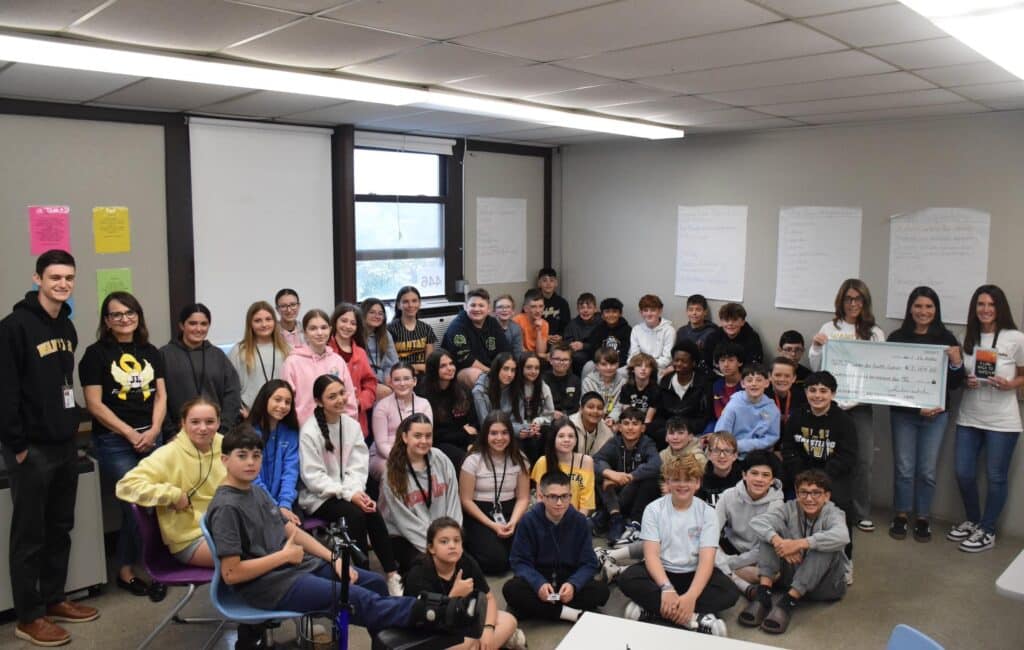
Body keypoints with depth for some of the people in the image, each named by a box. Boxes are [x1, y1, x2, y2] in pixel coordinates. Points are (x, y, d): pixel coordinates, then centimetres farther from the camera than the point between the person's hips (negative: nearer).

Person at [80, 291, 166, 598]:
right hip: (114, 442, -4)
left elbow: (161, 396, 10)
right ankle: (127, 571, 13)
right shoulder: (97, 353, -2)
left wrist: (153, 430, -6)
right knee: (137, 506, -7)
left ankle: (127, 569, 16)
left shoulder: (150, 352, 12)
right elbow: (95, 404, -7)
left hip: (151, 439, 4)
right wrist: (131, 434, -10)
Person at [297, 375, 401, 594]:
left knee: (372, 511, -25)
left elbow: (358, 467, 3)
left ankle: (392, 574, -21)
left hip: (348, 493, 4)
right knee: (355, 513, -30)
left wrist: (358, 491, -17)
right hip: (318, 497, -4)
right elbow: (313, 477, -14)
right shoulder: (310, 431, -11)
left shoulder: (352, 425, 6)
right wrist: (349, 494, -22)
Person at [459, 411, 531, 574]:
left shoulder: (519, 459, 2)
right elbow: (466, 500, -7)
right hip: (479, 517, -3)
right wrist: (492, 525, -15)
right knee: (496, 560, -25)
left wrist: (513, 522, -16)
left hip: (509, 513, 3)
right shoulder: (474, 460, -8)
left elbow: (523, 497, 3)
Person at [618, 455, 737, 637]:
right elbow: (651, 554, -15)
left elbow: (706, 559, -15)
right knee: (628, 579, -30)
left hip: (693, 574, 1)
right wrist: (666, 588, -33)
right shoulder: (654, 509, -5)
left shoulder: (707, 513, -5)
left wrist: (691, 596, -32)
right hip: (661, 571, 0)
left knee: (729, 591, -27)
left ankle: (651, 609, -30)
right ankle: (694, 619, -32)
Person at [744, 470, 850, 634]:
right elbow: (757, 521, -22)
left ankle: (788, 601, -34)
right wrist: (778, 541, -40)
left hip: (825, 582, -3)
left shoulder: (833, 514, -15)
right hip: (793, 576, 3)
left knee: (824, 544, -31)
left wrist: (799, 544, -44)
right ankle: (764, 594, -25)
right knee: (772, 531, -15)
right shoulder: (791, 508, -6)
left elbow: (842, 536, -40)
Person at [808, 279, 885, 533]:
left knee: (863, 459, 1)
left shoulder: (875, 333, 7)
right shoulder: (829, 329, 5)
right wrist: (816, 347, -11)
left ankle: (862, 512, 15)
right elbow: (816, 368, 5)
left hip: (861, 402, 1)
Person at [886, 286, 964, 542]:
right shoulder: (897, 338, -3)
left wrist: (957, 362, -17)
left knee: (927, 470, 7)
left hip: (936, 414, 1)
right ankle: (901, 516, 21)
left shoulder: (946, 338, 0)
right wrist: (917, 407, -13)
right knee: (904, 468, 5)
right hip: (903, 412, -1)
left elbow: (955, 384, 3)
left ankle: (923, 518, 22)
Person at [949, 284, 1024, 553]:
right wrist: (965, 381, -7)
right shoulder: (968, 338, 4)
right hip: (969, 417, 4)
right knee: (963, 473, 8)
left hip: (1002, 421, -4)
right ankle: (972, 521, 30)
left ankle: (987, 531, 20)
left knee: (996, 477, 5)